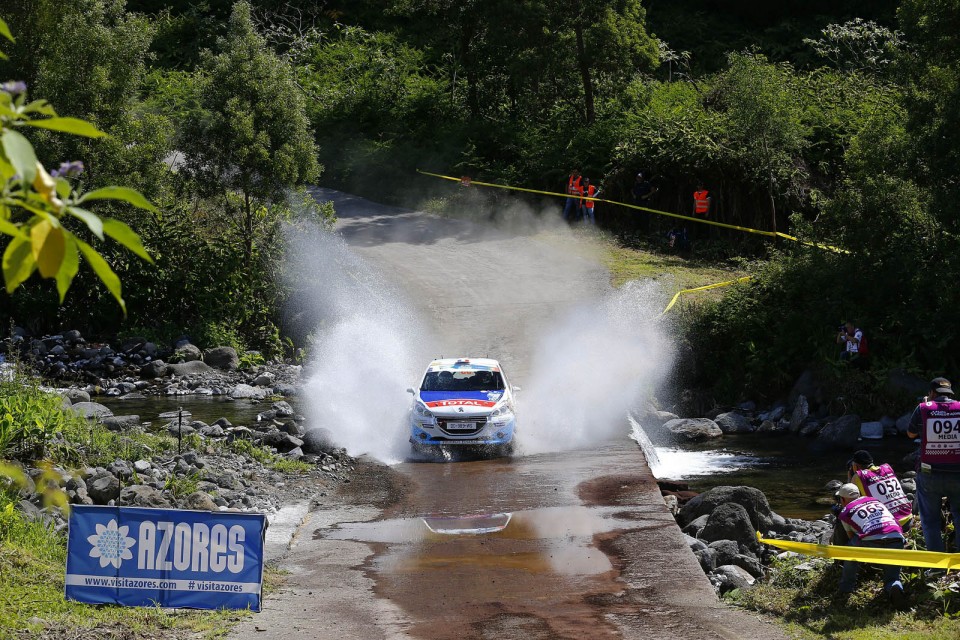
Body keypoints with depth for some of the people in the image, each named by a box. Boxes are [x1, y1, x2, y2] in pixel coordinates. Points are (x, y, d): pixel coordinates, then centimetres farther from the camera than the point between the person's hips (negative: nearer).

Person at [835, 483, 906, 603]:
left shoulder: (845, 513, 20)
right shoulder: (874, 500, 31)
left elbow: (852, 536, 31)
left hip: (872, 542, -3)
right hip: (896, 539, 3)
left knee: (851, 547, 29)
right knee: (892, 578, 20)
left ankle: (846, 587, 27)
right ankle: (895, 586, -14)